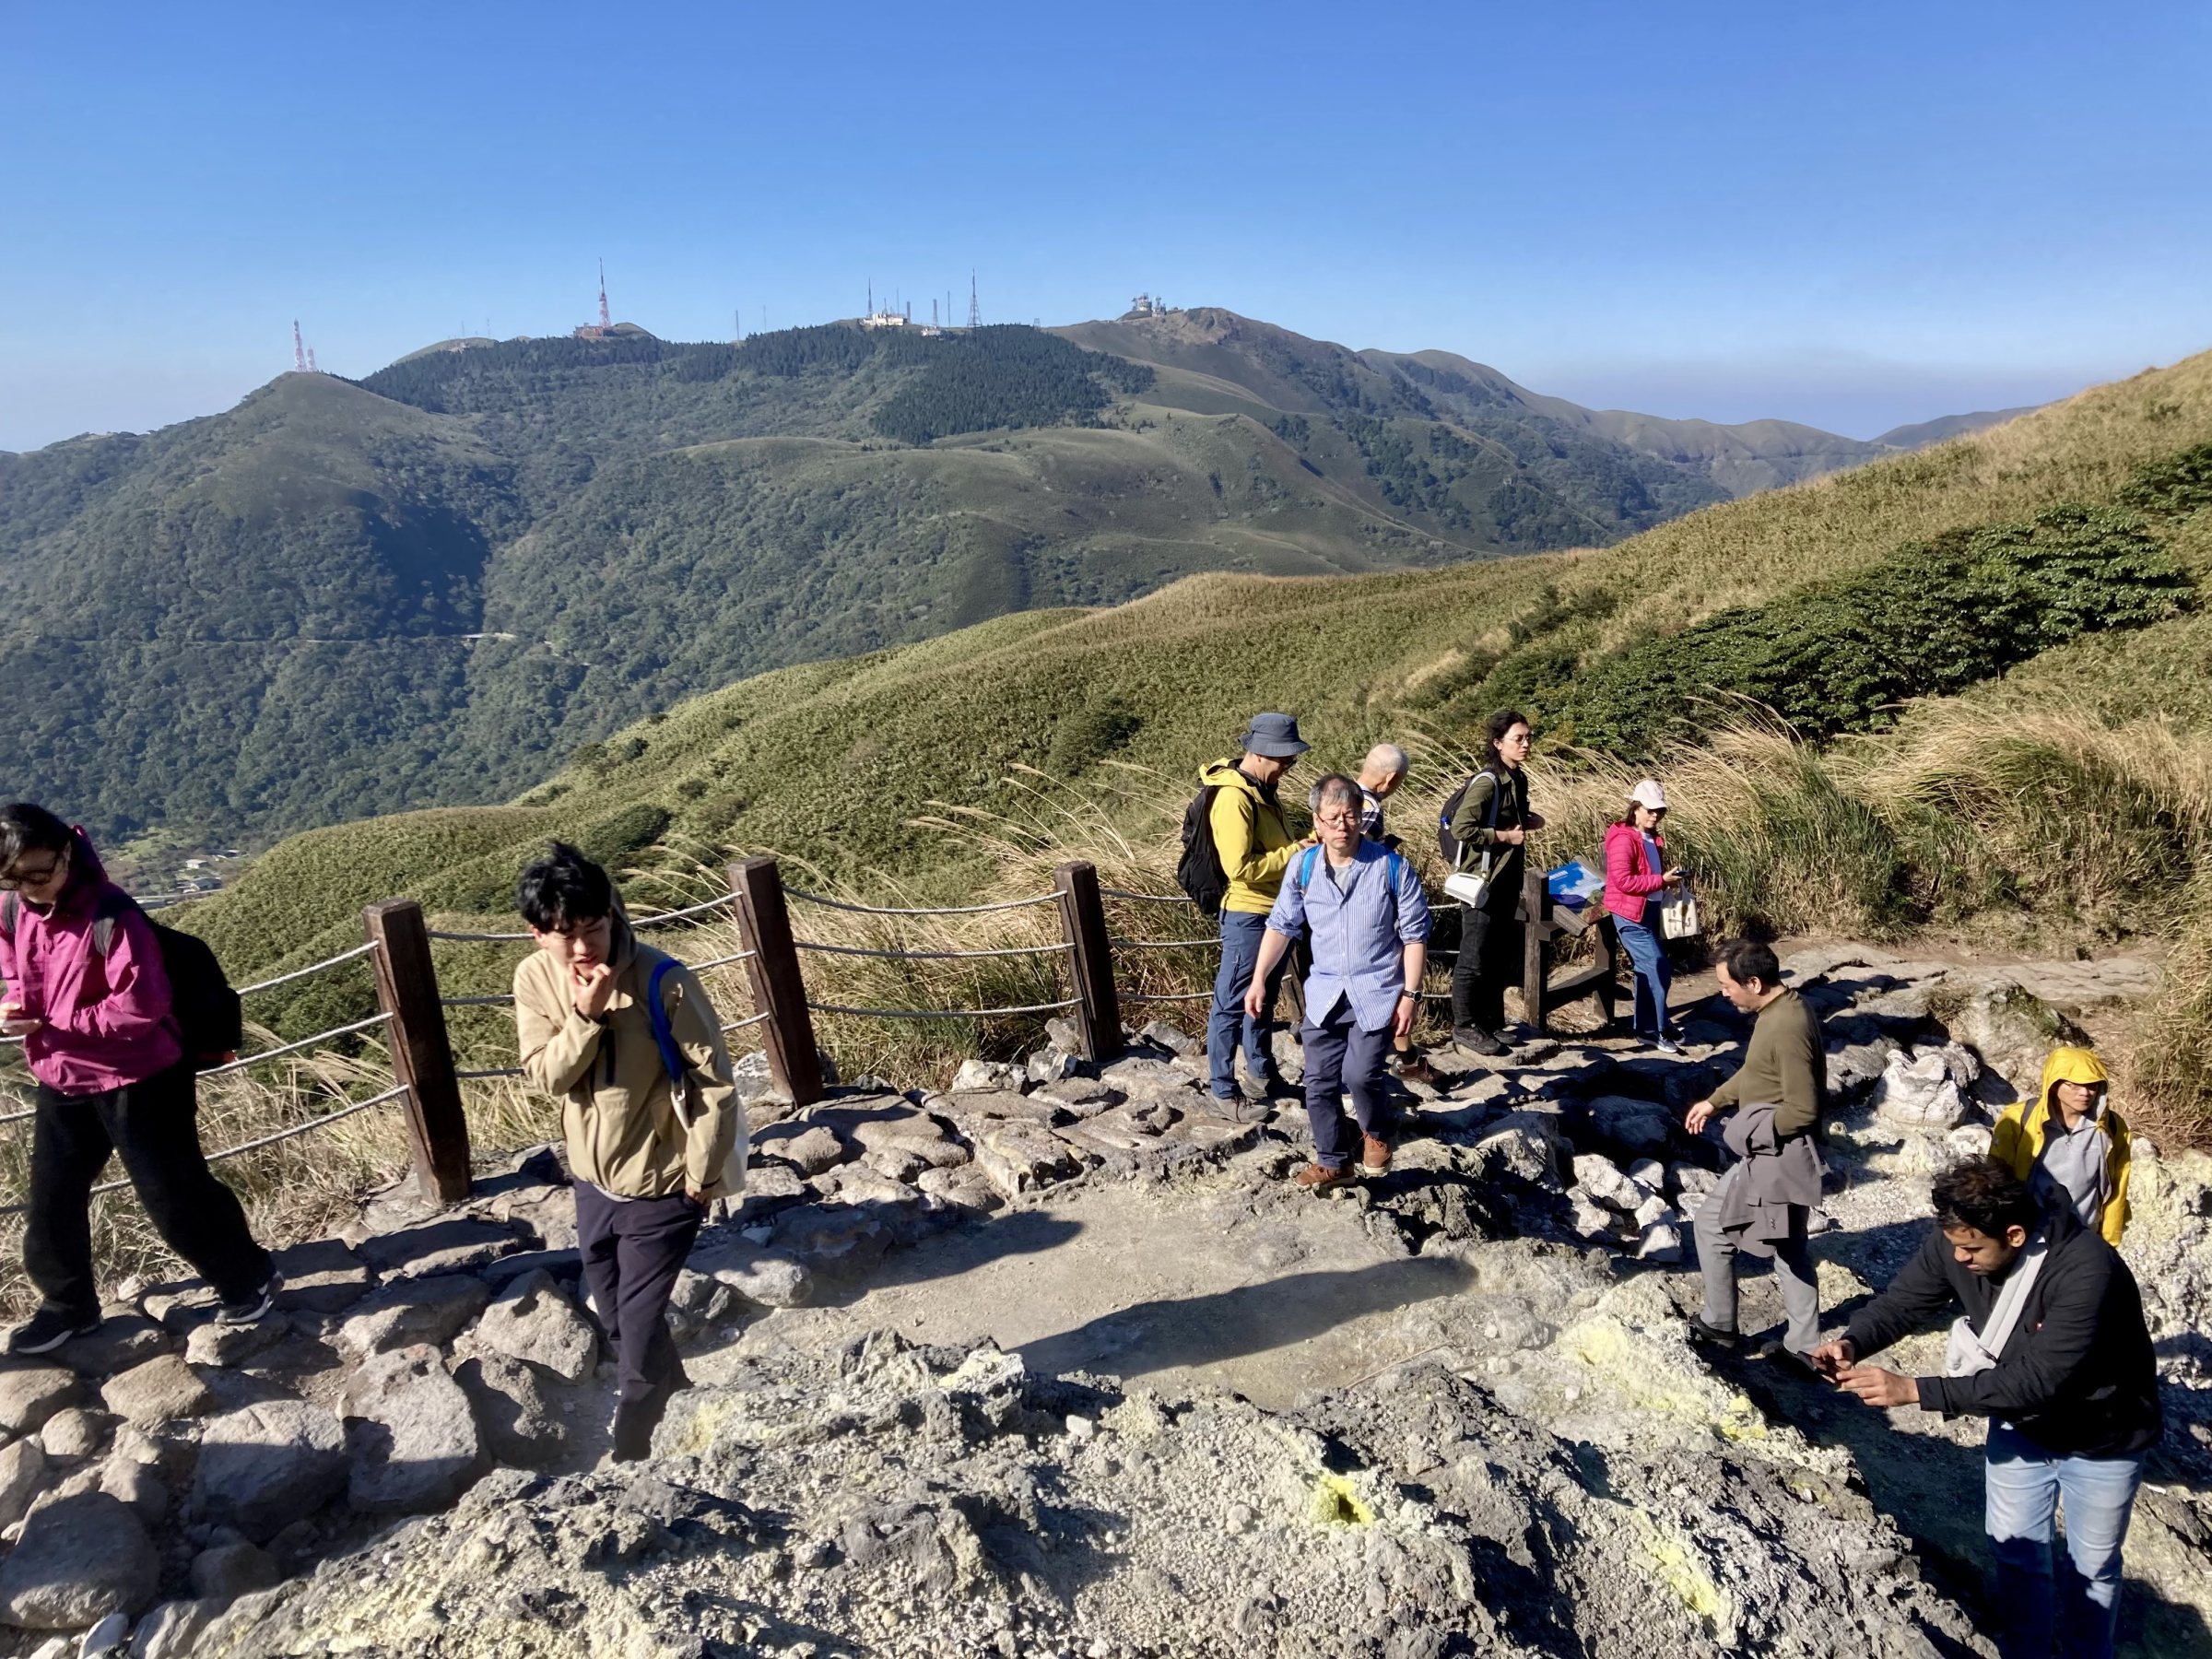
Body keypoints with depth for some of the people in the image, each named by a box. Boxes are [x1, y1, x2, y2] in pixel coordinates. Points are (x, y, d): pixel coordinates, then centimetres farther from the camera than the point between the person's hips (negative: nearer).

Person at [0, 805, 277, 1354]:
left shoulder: (110, 916, -26)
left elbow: (142, 1007, -25)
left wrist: (51, 1025, -22)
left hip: (137, 1080, -7)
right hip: (61, 1082, 7)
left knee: (174, 1195, 4)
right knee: (51, 1199, 16)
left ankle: (248, 1277, 24)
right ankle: (68, 1305, 37)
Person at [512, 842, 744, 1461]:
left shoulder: (662, 981, -25)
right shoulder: (534, 978, -9)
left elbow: (715, 1083, -18)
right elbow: (545, 1076, -13)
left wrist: (702, 1175, -12)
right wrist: (585, 1015, -30)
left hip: (660, 1186, -6)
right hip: (593, 1178, 6)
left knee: (638, 1325, 2)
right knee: (614, 1316, 23)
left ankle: (634, 1458, 25)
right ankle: (676, 1402, 50)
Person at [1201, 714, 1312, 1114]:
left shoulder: (1262, 789, 8)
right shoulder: (1233, 798, -23)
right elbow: (1240, 868, -27)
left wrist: (1305, 845, 3)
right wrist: (1294, 854, -20)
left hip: (1275, 912, 10)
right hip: (1247, 917, -10)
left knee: (1264, 999, 22)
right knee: (1232, 1005, 3)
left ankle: (1260, 1073, 38)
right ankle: (1224, 1092, 13)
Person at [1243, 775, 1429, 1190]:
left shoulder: (1391, 867, -12)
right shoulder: (1303, 867, -3)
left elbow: (1414, 933, -6)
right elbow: (1281, 925, 7)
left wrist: (1410, 994, -9)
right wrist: (1259, 980, 2)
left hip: (1377, 992, -3)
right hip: (1325, 993, 4)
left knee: (1360, 1074, -15)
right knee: (1319, 1082, 6)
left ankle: (1373, 1133, 18)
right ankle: (1330, 1162, 25)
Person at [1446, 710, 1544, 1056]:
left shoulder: (1518, 780, 9)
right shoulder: (1487, 782, -18)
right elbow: (1460, 828, -25)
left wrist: (1527, 822, 4)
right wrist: (1505, 836, -19)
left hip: (1507, 881, 9)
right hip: (1481, 882, -9)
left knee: (1500, 956, 16)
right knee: (1474, 959, 1)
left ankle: (1492, 1022, 29)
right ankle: (1464, 1027, 11)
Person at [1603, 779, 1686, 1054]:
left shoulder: (1653, 838, 12)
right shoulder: (1623, 838, -17)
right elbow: (1624, 881, -24)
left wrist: (1670, 880, 7)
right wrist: (1661, 881, -20)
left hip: (1651, 912, 9)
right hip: (1630, 915, -9)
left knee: (1648, 971, 13)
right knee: (1660, 971, -9)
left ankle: (1646, 1028, 22)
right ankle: (1659, 1030, 4)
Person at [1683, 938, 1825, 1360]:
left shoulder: (1786, 1027, -27)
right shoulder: (1780, 1008, 4)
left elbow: (1803, 1110, -26)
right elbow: (1755, 1070, 19)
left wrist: (1760, 1132, -13)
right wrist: (1714, 1101, 17)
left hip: (1777, 1153, -10)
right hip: (1782, 1152, 10)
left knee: (1711, 1223, 4)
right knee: (1789, 1246, 17)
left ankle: (1719, 1323, 17)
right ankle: (1803, 1344, 28)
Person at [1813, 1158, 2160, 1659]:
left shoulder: (2087, 1271, -40)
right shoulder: (1955, 1242, -24)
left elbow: (2036, 1379, -42)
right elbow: (1900, 1303, -16)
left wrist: (1914, 1391, -45)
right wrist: (1853, 1344, -38)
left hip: (2100, 1441, -4)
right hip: (2020, 1426, 4)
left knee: (2091, 1566, 19)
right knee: (2017, 1554, 18)